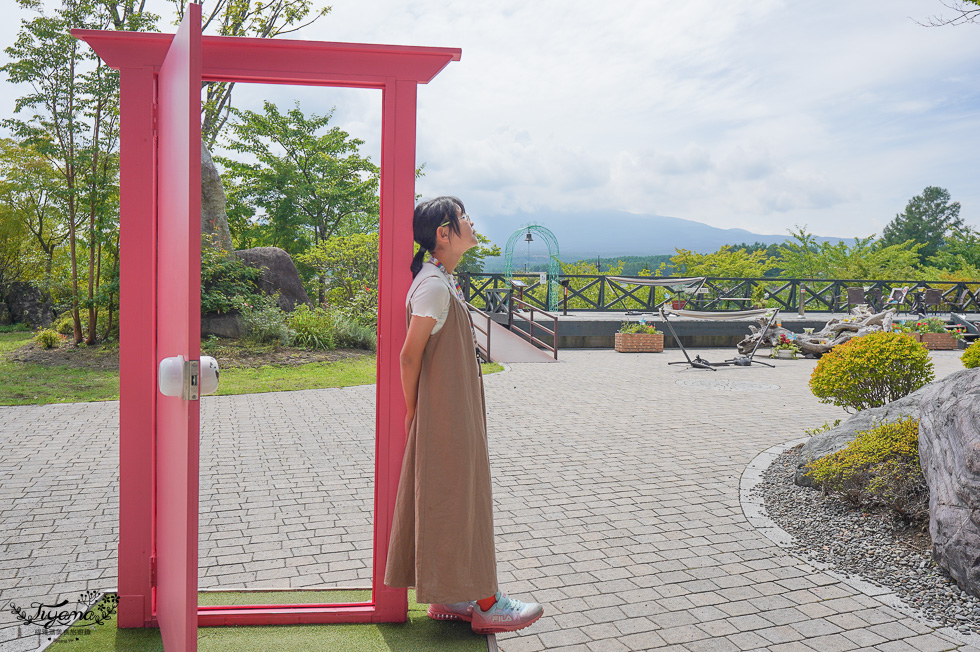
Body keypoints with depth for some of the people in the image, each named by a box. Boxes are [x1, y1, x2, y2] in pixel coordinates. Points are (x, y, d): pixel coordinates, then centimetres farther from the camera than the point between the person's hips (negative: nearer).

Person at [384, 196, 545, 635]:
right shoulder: (434, 285, -19)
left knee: (447, 499, 15)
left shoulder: (444, 280, 12)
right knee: (457, 500, 1)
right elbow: (409, 355, -19)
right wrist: (413, 412, -10)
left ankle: (447, 598, 27)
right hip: (445, 415, -10)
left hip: (454, 413, 10)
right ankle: (486, 604, 13)